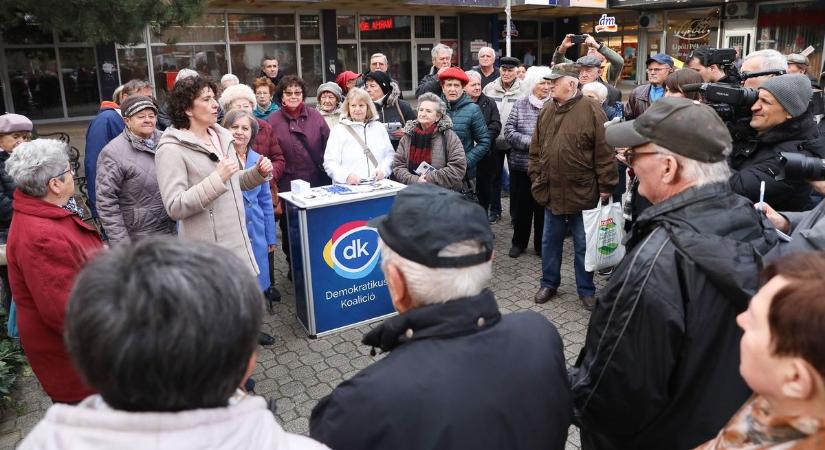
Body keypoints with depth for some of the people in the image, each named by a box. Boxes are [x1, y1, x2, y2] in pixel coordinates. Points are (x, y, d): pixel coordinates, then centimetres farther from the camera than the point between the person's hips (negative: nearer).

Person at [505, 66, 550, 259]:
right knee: (521, 206, 10)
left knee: (543, 206, 9)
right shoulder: (520, 105, 3)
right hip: (521, 165, 1)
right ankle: (518, 242, 27)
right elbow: (509, 131, -3)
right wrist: (530, 142, -13)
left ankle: (541, 244, 24)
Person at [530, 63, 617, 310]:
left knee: (583, 245, 9)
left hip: (582, 192, -5)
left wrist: (605, 186, -12)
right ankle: (549, 283, 33)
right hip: (551, 191, 5)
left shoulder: (591, 110, -11)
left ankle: (586, 290, 25)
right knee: (550, 242, 16)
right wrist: (536, 178, 8)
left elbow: (604, 151, -12)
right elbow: (535, 150, 13)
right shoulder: (546, 112, 7)